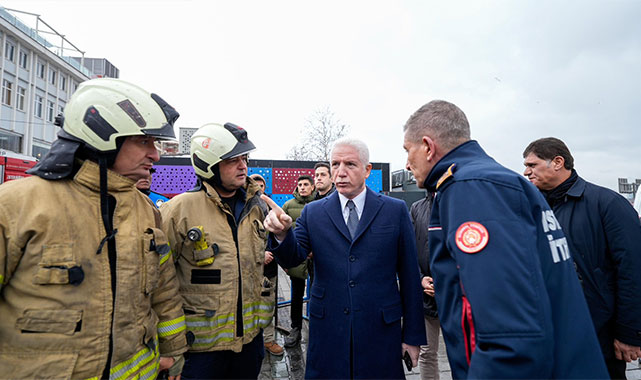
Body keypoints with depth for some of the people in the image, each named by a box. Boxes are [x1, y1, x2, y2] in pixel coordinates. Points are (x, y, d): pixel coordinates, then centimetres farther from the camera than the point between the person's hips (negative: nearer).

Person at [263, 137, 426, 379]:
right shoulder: (313, 212, 3)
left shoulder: (395, 211, -1)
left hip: (380, 332, 0)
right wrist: (282, 233, -29)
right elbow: (292, 259, -6)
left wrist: (413, 336, 2)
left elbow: (409, 275, 0)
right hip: (327, 331, 1)